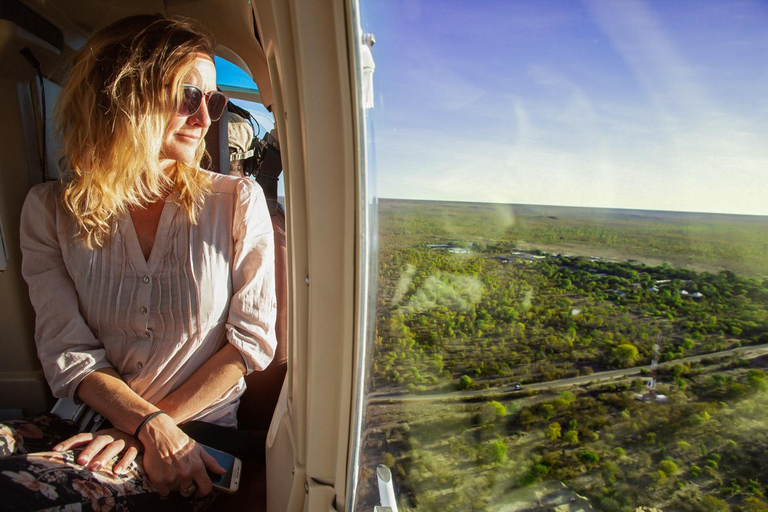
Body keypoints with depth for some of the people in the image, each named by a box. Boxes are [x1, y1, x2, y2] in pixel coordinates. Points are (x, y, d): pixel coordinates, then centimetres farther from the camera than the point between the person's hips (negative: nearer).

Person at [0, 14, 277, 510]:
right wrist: (153, 427, -18)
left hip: (202, 430, -3)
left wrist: (160, 423, -11)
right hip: (91, 423, 4)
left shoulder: (238, 201, -7)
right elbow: (67, 352, -4)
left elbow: (253, 338, -7)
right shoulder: (50, 210, 0)